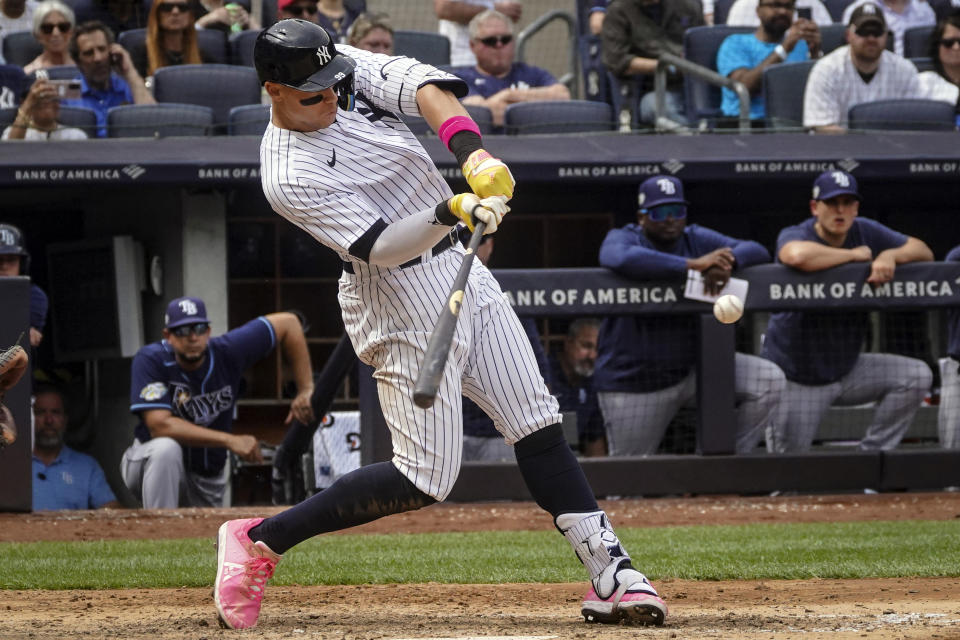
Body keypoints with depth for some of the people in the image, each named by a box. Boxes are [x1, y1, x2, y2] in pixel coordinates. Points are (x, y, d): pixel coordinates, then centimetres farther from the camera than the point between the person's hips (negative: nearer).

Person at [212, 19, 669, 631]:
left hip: (461, 270, 8)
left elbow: (426, 87, -18)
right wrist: (453, 211, -42)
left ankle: (611, 575, 4)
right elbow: (381, 247, -27)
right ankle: (260, 540, 3)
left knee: (538, 426, 4)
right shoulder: (289, 176, -22)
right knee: (426, 478, -7)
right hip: (404, 304, -8)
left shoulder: (347, 68, -3)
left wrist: (474, 154, -34)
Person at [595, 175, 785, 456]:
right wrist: (694, 264, -37)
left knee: (769, 380, -13)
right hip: (634, 385, -4)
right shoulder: (622, 239, -9)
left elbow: (758, 252, -4)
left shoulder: (697, 239, 4)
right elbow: (623, 259, -35)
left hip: (692, 367, 4)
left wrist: (727, 262, -28)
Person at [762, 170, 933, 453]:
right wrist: (854, 255, -28)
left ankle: (872, 453, -1)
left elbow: (923, 252, 0)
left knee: (916, 376, -10)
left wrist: (890, 255, -23)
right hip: (797, 380, -5)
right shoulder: (794, 235, -17)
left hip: (847, 368, 5)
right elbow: (797, 255, -43)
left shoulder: (865, 232, -1)